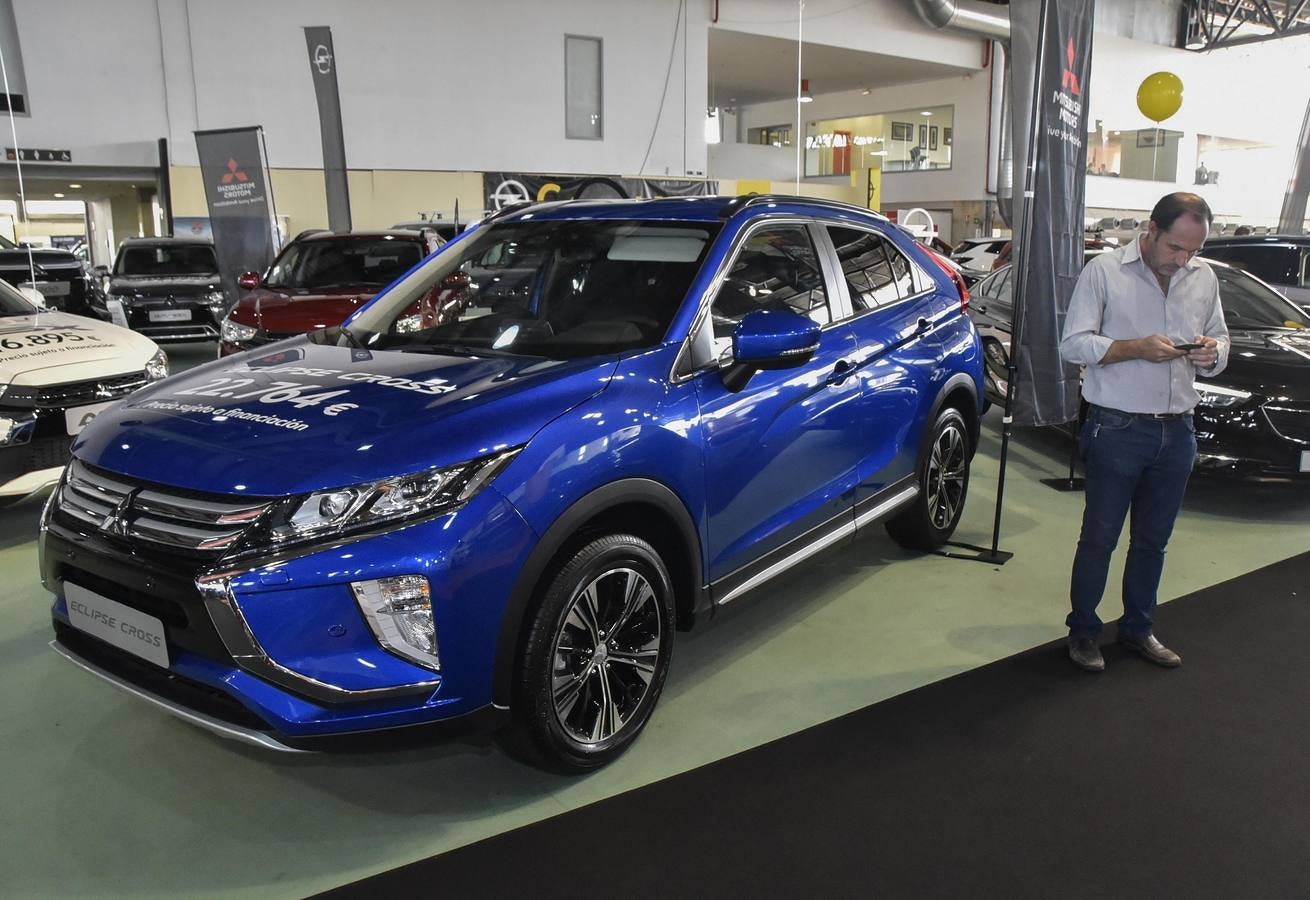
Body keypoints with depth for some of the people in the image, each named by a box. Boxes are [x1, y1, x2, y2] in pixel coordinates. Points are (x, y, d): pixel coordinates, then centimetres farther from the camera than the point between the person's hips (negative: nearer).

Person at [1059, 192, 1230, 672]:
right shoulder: (1104, 271, -6)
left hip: (1177, 433, 5)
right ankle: (1083, 631, 18)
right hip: (1117, 430, -5)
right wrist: (1137, 348, -21)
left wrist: (1212, 353, -6)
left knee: (1152, 540, 15)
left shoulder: (1204, 278, 9)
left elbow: (1220, 341, 18)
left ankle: (1138, 628, 30)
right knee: (1099, 538, 4)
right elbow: (1074, 344, -10)